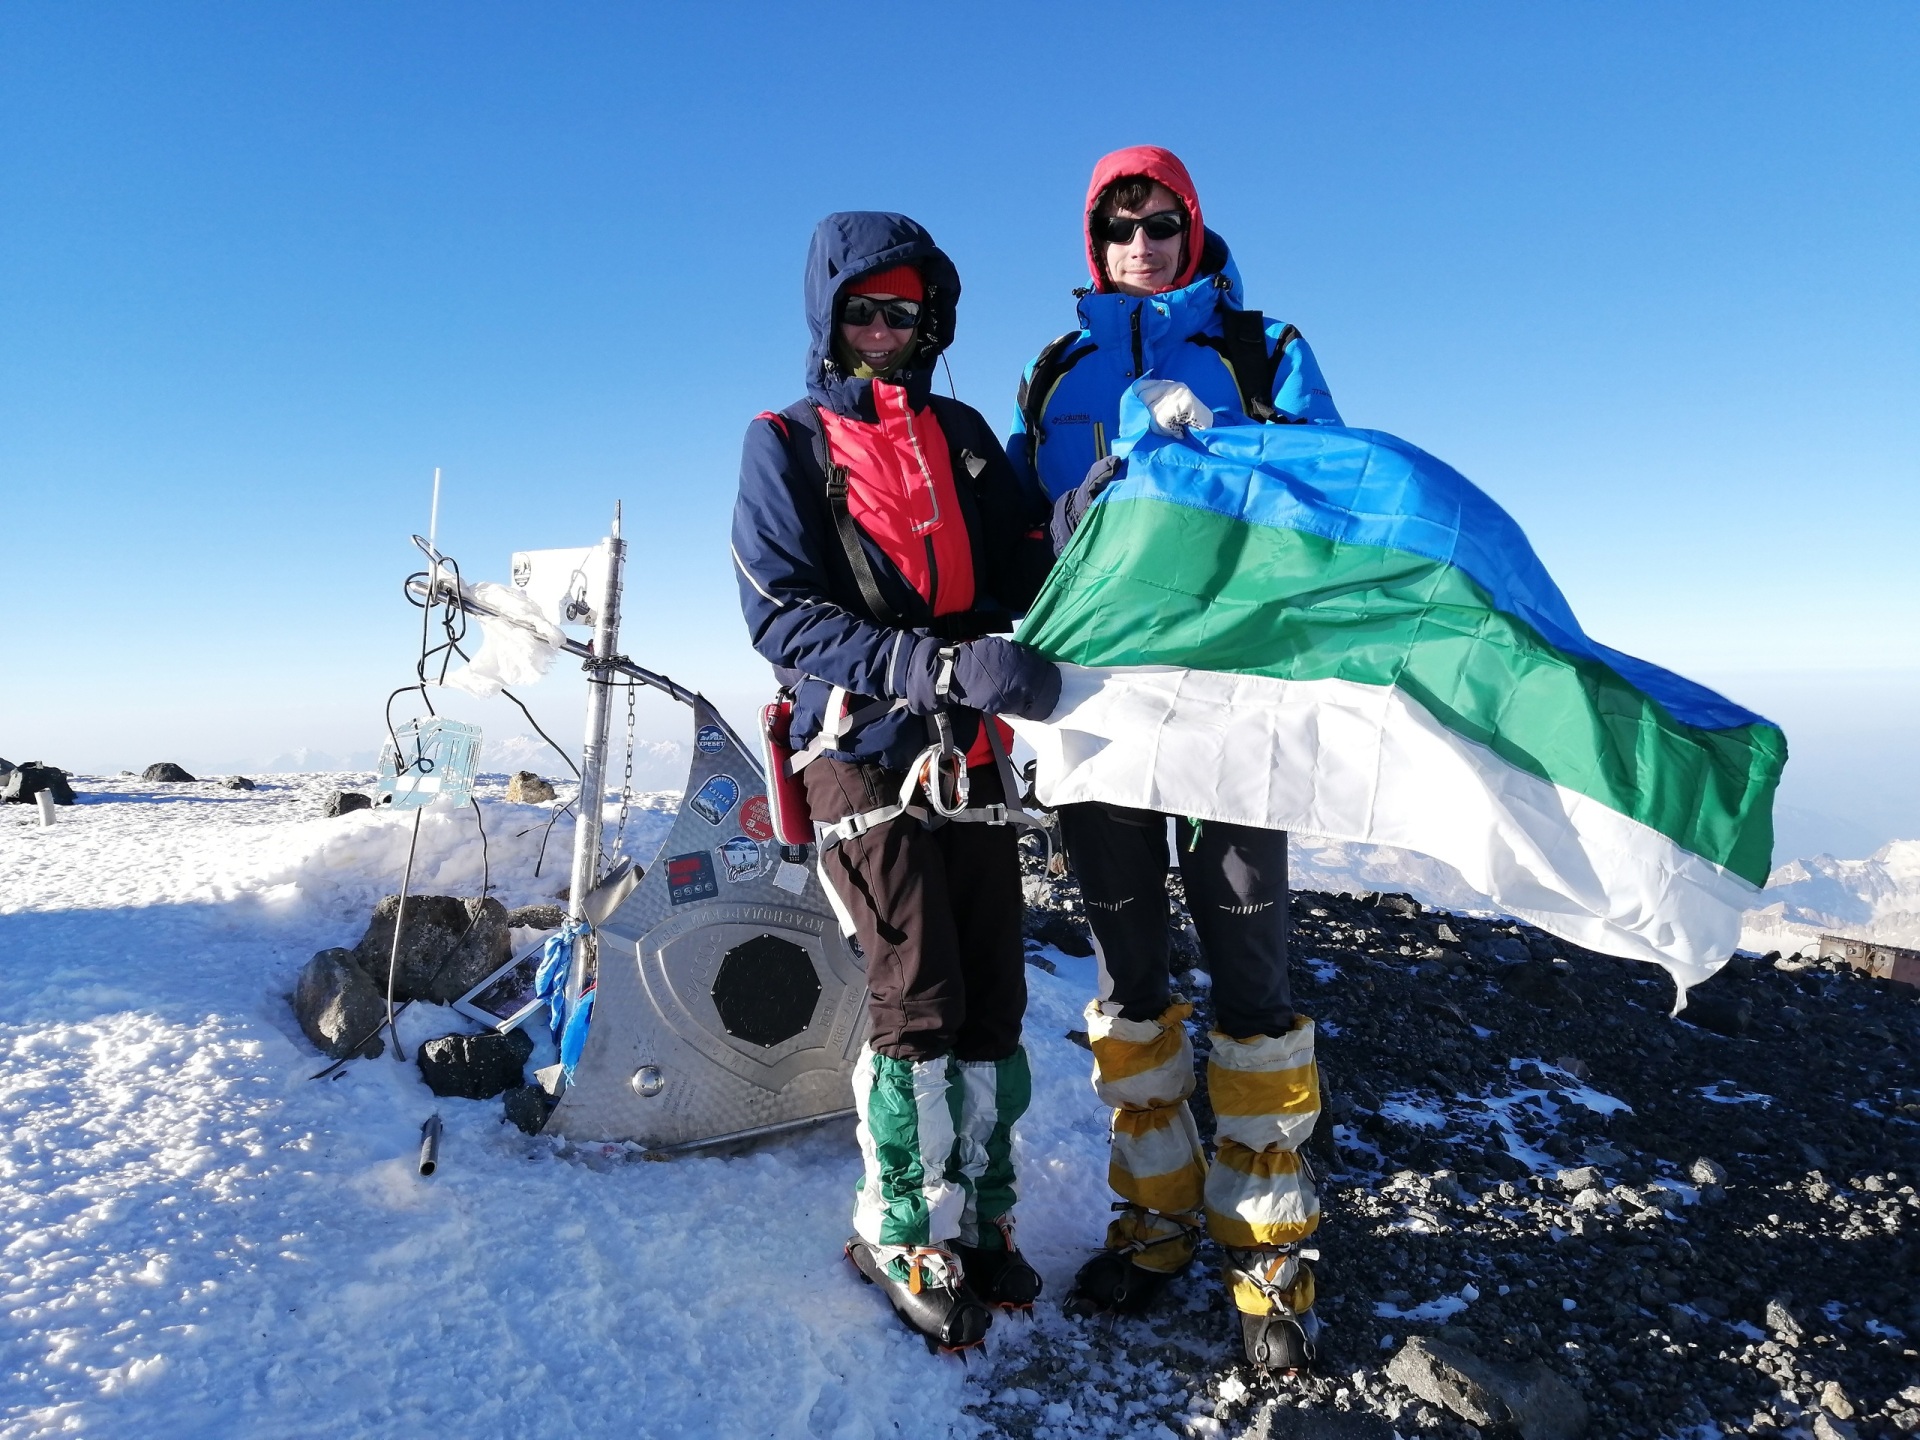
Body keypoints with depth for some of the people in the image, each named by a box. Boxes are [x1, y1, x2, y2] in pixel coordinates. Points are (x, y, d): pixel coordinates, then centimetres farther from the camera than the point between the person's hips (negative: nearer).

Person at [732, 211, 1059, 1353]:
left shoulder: (964, 436, 17)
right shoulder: (786, 446, 4)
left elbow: (1025, 569, 11)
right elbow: (786, 620, -9)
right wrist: (946, 667, -22)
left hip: (973, 755, 4)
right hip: (866, 755, -4)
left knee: (993, 999, 4)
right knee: (920, 1004, -7)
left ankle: (977, 1219, 21)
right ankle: (898, 1229, 14)